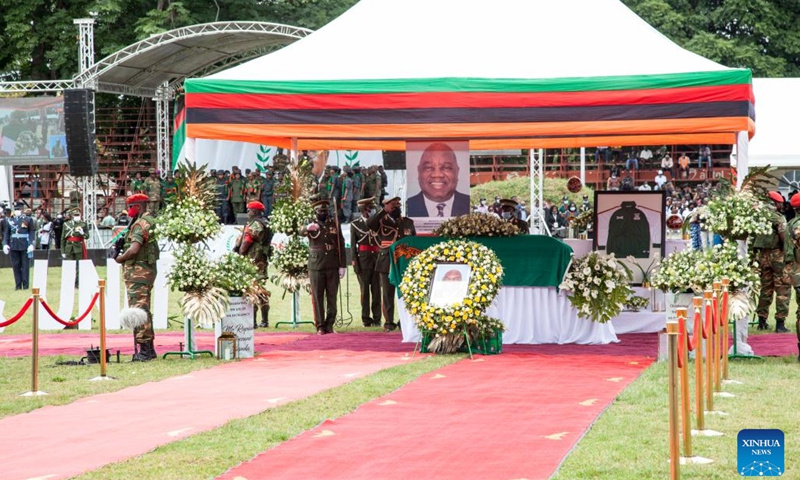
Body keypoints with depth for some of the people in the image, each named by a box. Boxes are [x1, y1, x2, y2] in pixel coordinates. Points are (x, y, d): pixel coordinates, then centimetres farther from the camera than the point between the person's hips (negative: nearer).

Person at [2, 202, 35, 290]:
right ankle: (18, 285, 9)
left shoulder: (28, 220, 1)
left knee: (25, 266, 0)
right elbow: (6, 233, 10)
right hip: (13, 246, 3)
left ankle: (25, 285, 5)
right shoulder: (9, 220, 9)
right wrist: (5, 244, -2)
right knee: (16, 266, 4)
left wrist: (31, 244, -11)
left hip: (25, 246, -3)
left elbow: (32, 233, -1)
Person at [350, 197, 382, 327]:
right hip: (363, 260, -2)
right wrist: (354, 262, -5)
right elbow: (353, 245, 4)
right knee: (364, 291, 1)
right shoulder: (355, 224, 6)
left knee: (376, 290, 0)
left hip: (377, 259, 2)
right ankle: (366, 319, 5)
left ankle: (376, 319, 4)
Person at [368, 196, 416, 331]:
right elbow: (369, 224, -17)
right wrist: (384, 211, -18)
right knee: (387, 294, 0)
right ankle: (389, 322, 4)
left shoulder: (408, 222, 13)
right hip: (387, 263, -2)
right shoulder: (382, 222, 4)